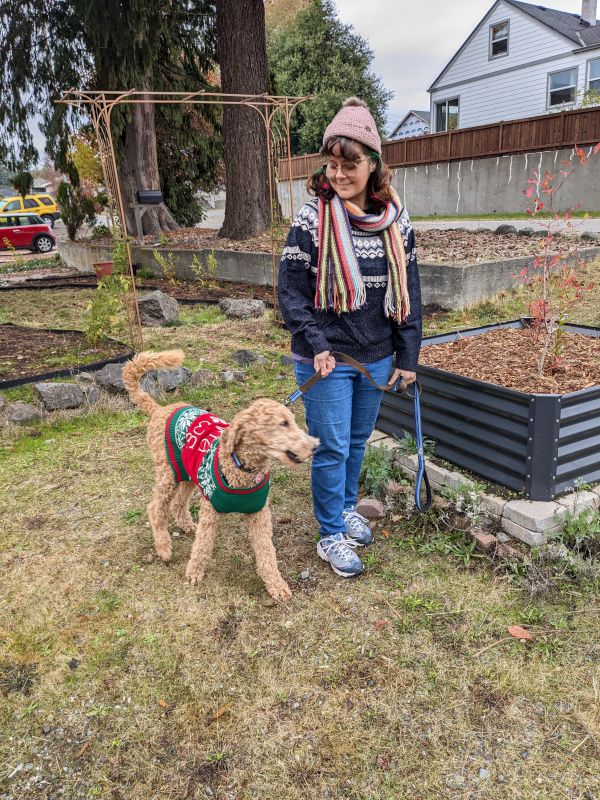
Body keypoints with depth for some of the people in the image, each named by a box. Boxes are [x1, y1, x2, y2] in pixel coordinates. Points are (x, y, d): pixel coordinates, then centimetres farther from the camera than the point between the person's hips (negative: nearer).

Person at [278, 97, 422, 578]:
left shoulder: (396, 221, 0)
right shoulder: (312, 220, -11)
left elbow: (409, 291, 5)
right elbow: (290, 292, -9)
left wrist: (408, 356, 3)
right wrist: (317, 345, -16)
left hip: (377, 357, 4)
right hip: (326, 359, -4)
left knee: (358, 440, 19)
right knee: (332, 447, 3)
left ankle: (347, 507, 42)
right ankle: (331, 535, 21)